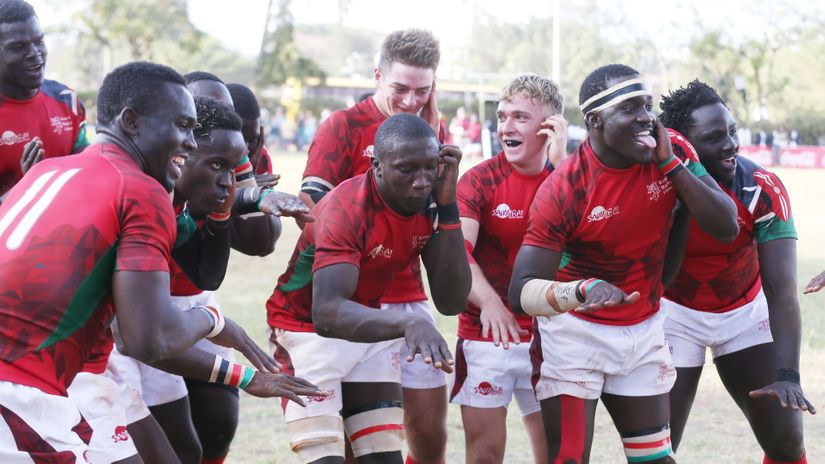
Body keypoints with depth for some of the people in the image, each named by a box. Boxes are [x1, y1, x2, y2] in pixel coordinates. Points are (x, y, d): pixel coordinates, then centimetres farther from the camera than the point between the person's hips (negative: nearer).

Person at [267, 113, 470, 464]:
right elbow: (326, 313, -43)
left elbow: (451, 302, -16)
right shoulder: (346, 210, -30)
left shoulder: (430, 202, -12)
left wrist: (448, 206, -24)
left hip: (370, 327, 6)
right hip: (307, 330, -6)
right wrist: (409, 322, -59)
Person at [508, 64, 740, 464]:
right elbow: (521, 292, -29)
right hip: (574, 331, -5)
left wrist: (670, 164, -21)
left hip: (644, 331, 5)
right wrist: (581, 291, -50)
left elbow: (726, 228, -13)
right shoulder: (564, 189, -24)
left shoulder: (672, 151, -9)